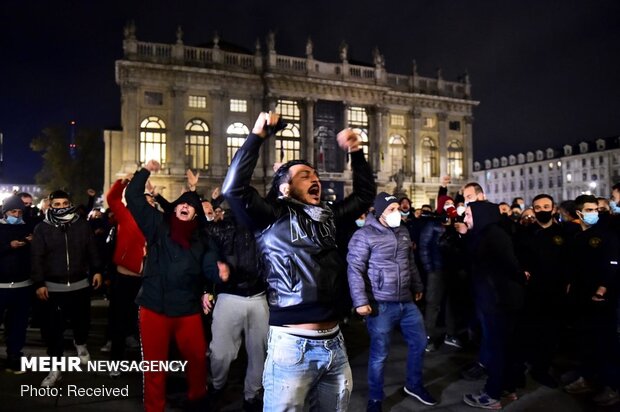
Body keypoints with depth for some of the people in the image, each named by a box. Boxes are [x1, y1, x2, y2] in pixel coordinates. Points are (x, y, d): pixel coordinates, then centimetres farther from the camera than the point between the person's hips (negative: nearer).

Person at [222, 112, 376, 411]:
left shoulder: (327, 216, 13)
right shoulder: (273, 216, -5)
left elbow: (365, 194, 22)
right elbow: (233, 188, -19)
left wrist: (355, 153, 12)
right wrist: (257, 136, -17)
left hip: (334, 342, 7)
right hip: (293, 344, -6)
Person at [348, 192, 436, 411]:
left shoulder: (403, 232, 9)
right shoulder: (364, 235, -13)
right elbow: (354, 270, -15)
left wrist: (417, 286, 23)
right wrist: (360, 301, -20)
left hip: (407, 302, 7)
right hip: (381, 305, -7)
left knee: (419, 342, 17)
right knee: (379, 354, 4)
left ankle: (414, 385, 40)